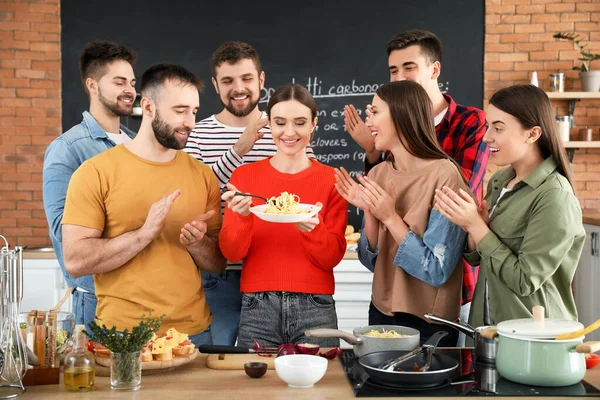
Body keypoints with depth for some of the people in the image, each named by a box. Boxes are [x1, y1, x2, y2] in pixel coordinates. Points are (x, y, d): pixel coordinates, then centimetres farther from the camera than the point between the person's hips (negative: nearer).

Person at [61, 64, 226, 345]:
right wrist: (144, 234, -21)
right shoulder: (95, 173, -7)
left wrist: (197, 243, -12)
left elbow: (218, 263, 9)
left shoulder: (203, 176, 4)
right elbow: (75, 262, -12)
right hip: (121, 335, -3)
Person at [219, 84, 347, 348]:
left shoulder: (331, 179, 1)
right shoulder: (244, 176, 3)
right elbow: (231, 252, -1)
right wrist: (242, 216, -20)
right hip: (258, 307, 1)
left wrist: (311, 229, -21)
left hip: (315, 307, 0)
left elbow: (333, 257, -2)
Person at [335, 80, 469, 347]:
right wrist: (369, 213, -12)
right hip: (382, 314, 6)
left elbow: (437, 270, -19)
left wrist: (390, 216, -22)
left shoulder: (444, 175, -18)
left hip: (429, 325, -6)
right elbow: (371, 261, 3)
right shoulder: (377, 174, 0)